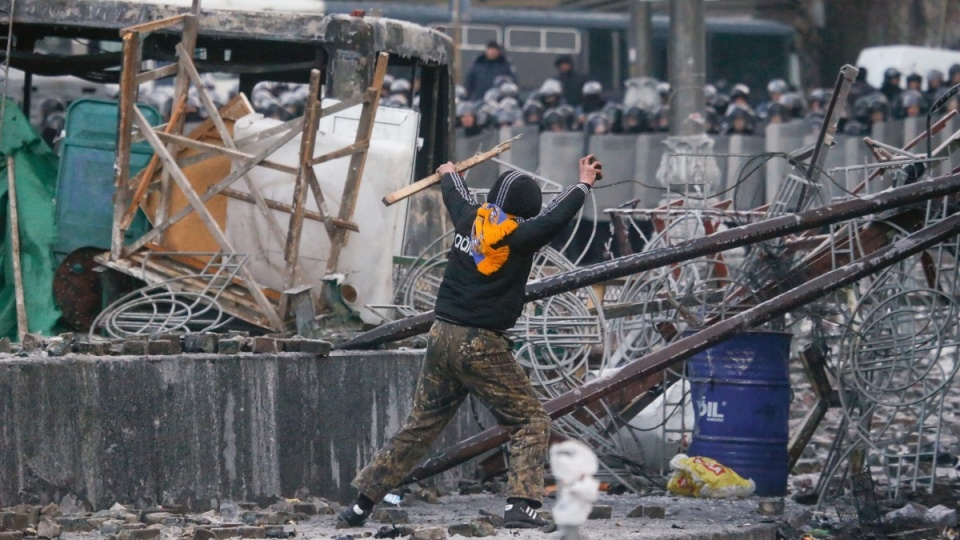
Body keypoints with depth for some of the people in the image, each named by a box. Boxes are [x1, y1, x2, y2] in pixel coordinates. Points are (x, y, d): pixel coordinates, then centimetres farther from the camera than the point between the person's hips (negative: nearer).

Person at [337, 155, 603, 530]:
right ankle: (521, 506, -16)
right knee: (531, 422, 1)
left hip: (442, 335, 7)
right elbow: (556, 216, -8)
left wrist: (449, 174, 52)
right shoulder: (518, 234, -11)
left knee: (419, 427, 16)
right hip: (481, 345, -7)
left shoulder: (469, 218, 8)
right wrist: (585, 182, 9)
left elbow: (455, 194, 29)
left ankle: (361, 504, 16)